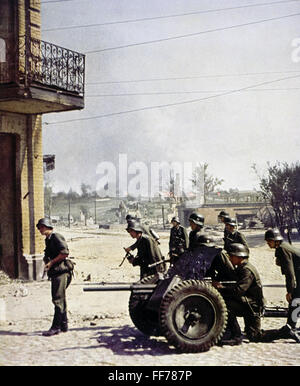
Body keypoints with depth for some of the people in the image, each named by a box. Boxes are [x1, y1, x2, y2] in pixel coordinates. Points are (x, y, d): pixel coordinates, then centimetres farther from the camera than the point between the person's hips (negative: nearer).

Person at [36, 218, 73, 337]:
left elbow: (65, 252, -20)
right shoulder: (48, 240, 19)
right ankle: (63, 325, 20)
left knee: (58, 300, -8)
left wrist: (51, 262, -15)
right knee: (59, 300, 13)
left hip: (61, 272, -10)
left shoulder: (56, 237, -10)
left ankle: (56, 327, -7)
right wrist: (46, 260, 8)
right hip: (55, 273, 10)